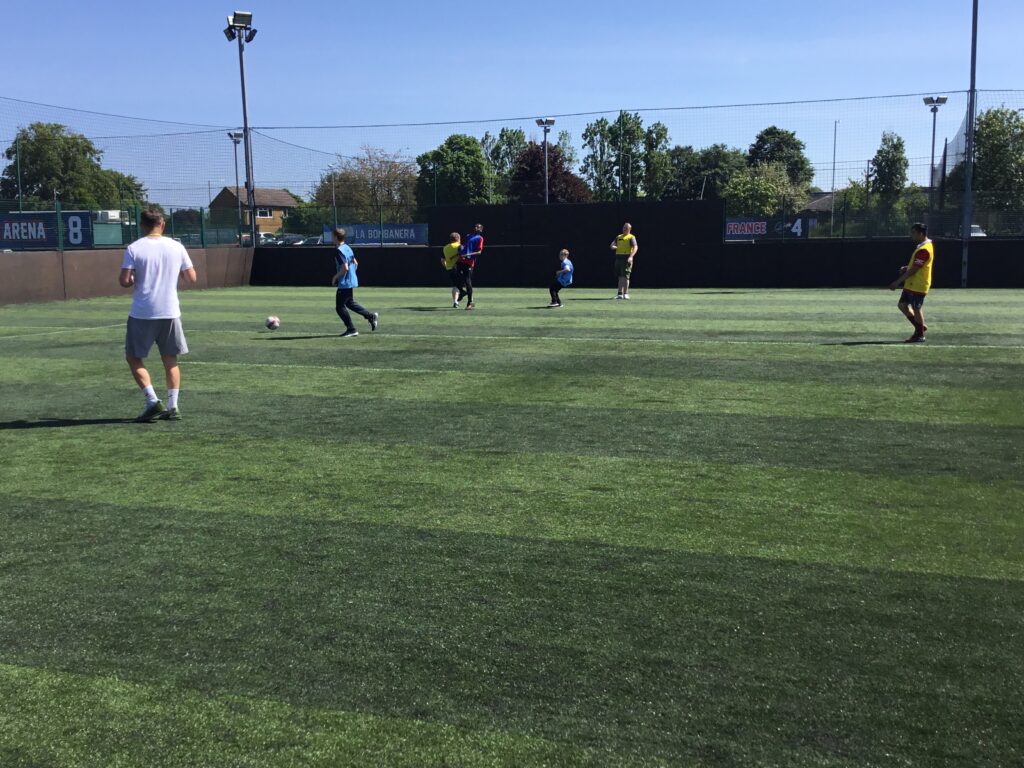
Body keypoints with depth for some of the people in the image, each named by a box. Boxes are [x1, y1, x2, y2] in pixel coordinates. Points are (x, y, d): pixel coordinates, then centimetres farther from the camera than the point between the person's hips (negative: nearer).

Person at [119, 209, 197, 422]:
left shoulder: (134, 248, -6)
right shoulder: (177, 247, 1)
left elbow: (124, 281, -10)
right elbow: (191, 278, 5)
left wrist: (135, 279, 12)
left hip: (142, 314, -2)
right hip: (170, 312, 3)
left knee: (133, 357, 11)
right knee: (171, 360, 13)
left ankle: (153, 402, -2)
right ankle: (172, 407, 8)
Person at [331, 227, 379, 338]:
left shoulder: (340, 251, -19)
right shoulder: (348, 248, 9)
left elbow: (345, 268, -25)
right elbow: (356, 263, 15)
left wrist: (335, 277, -13)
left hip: (344, 283, -10)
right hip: (352, 281, 10)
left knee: (340, 307, 1)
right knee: (350, 302, 25)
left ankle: (351, 330, 5)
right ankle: (371, 316, 22)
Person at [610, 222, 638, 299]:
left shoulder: (631, 237, 0)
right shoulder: (618, 237, 20)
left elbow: (635, 247, -13)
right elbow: (612, 245, 17)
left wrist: (631, 257, -27)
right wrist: (614, 247, -9)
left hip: (626, 258, -6)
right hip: (618, 257, 6)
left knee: (625, 276, -10)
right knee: (620, 276, 7)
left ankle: (626, 294, -6)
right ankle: (620, 294, 11)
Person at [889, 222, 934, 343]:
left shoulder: (923, 249, -21)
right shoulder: (922, 246, 11)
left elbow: (913, 270, -22)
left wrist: (897, 282, -19)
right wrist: (906, 268, 5)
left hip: (918, 285, -10)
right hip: (911, 284, 10)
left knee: (916, 309, 0)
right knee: (902, 305, 13)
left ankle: (920, 335, 12)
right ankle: (920, 327, 24)